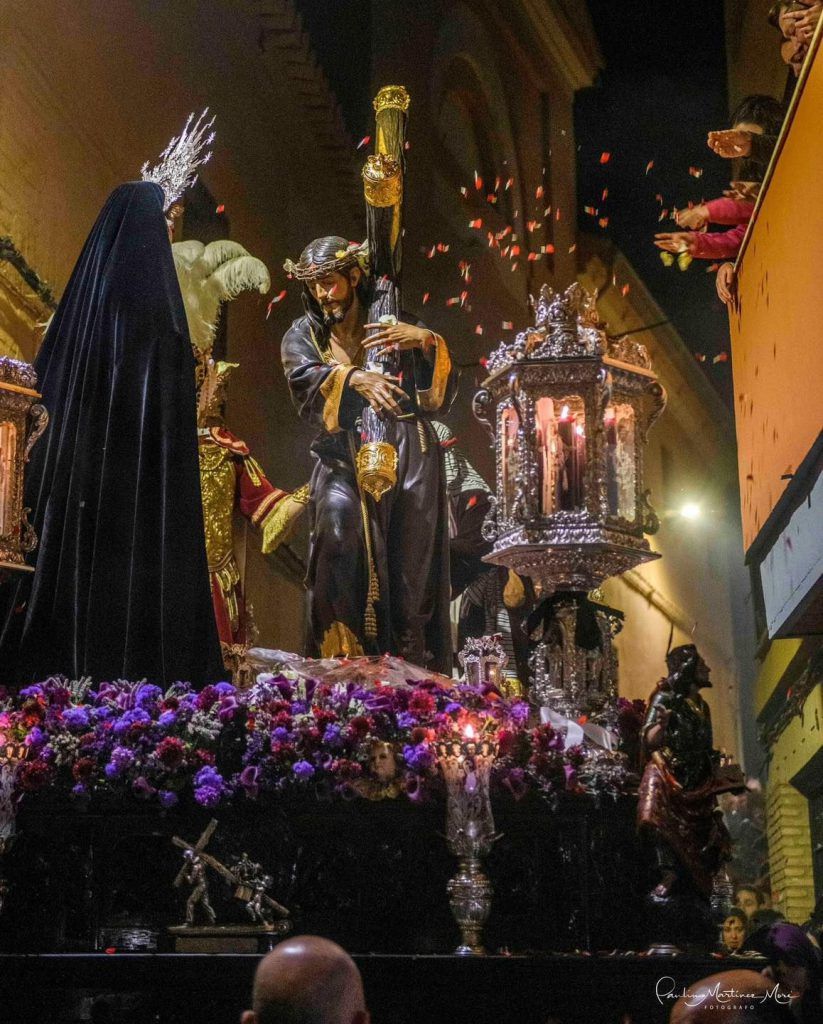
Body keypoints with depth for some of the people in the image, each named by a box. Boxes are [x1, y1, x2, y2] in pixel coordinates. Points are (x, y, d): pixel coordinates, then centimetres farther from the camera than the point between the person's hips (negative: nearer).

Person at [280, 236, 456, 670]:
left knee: (411, 568, -6)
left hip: (408, 454, 1)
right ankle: (341, 655, -24)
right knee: (337, 521, -26)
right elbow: (304, 378, -8)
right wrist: (355, 378, -27)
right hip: (345, 457, 0)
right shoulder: (302, 335, 15)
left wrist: (426, 341, -10)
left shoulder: (395, 325, 15)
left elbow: (444, 390, 8)